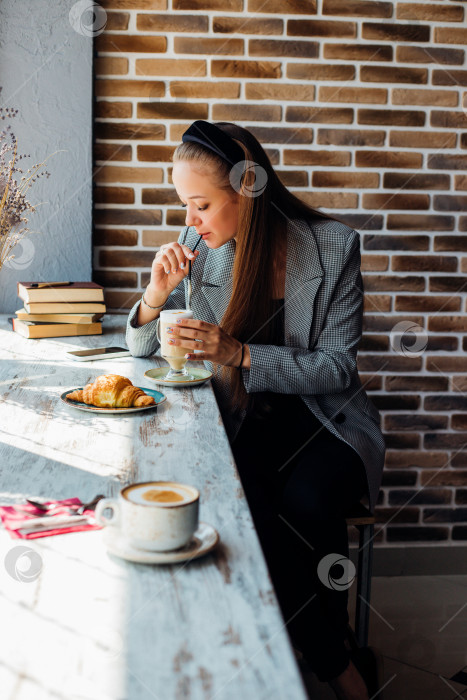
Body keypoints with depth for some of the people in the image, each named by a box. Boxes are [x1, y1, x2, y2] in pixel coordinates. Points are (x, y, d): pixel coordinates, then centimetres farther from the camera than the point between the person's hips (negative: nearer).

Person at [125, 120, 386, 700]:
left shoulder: (333, 247, -8)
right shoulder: (198, 248, 1)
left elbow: (338, 367, -11)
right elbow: (142, 348, 9)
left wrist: (239, 353, -23)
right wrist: (157, 294, -14)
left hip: (324, 421, -2)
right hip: (240, 422, 2)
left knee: (304, 499, -31)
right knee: (238, 496, -29)